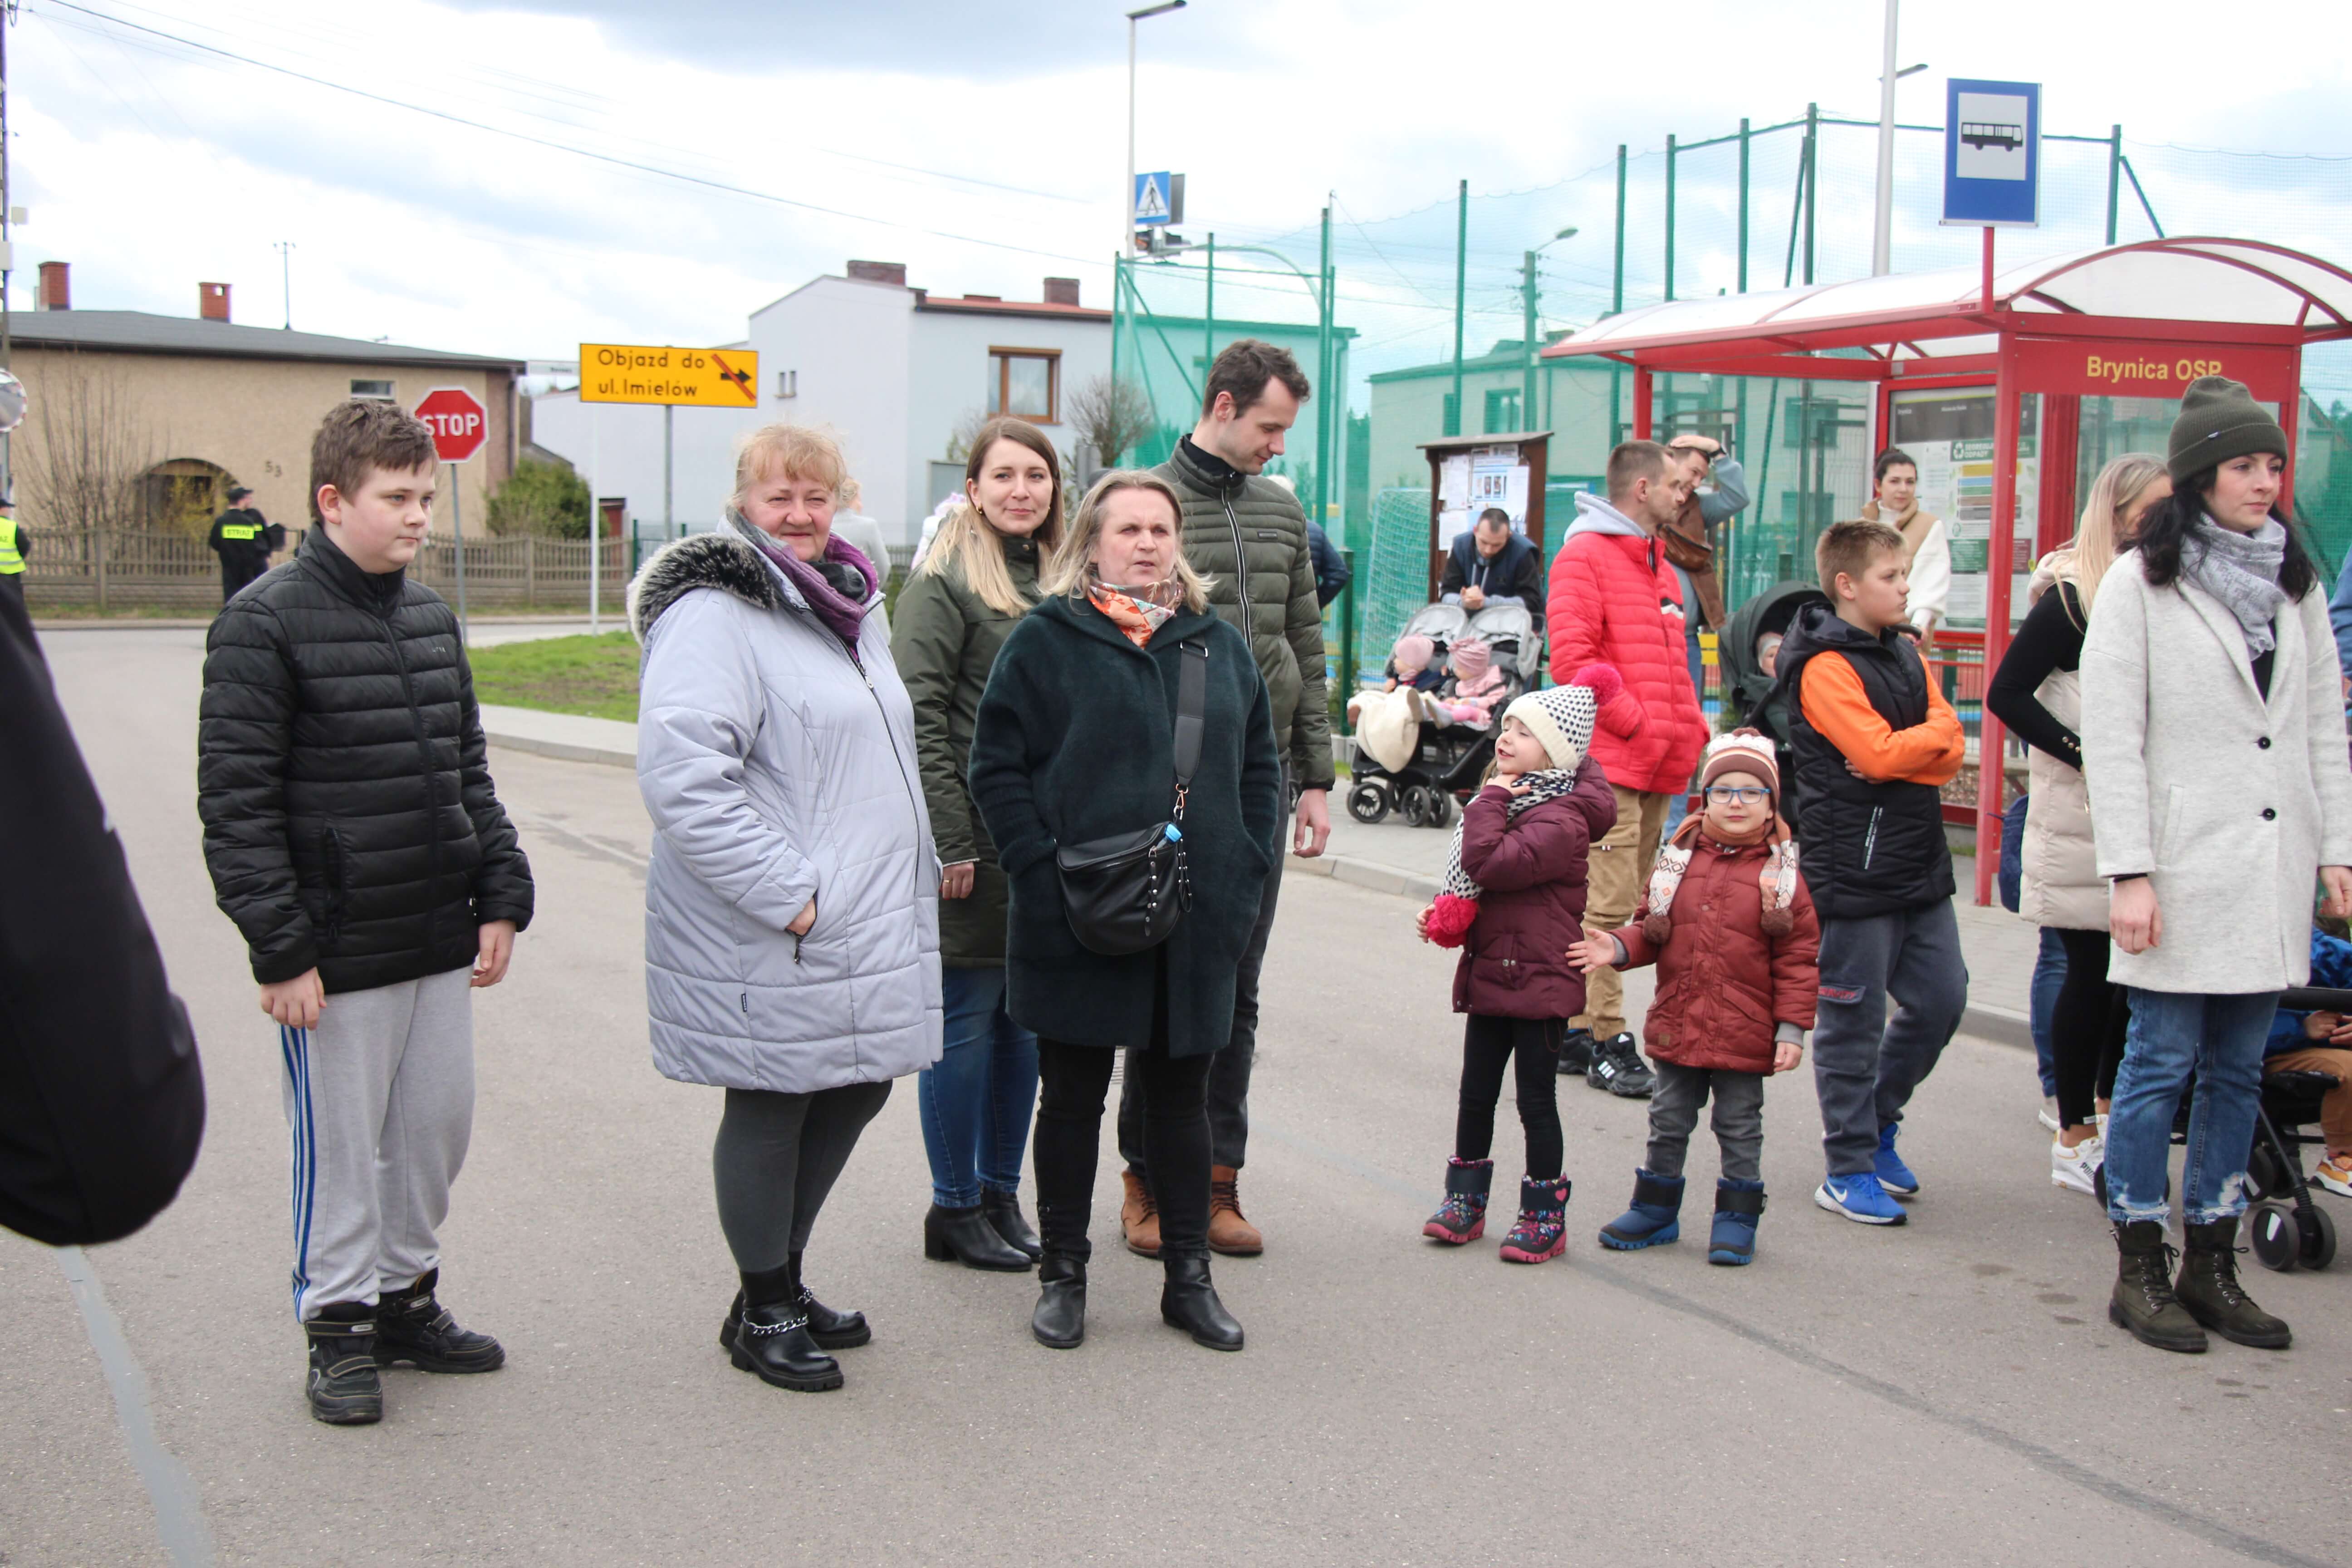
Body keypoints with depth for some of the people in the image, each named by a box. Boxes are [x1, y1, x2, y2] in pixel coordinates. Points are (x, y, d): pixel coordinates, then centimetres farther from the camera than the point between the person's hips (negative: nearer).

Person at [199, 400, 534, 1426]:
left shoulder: (431, 616, 10)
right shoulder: (265, 625, -11)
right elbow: (236, 802, -13)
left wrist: (501, 895, 10)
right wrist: (280, 949, -16)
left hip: (441, 940, 6)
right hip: (338, 952, -6)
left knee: (438, 1127, 14)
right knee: (340, 1144, 5)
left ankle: (406, 1294, 31)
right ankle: (340, 1323, 22)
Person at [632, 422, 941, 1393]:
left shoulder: (851, 607, 16)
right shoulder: (711, 618, -14)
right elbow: (680, 774, -25)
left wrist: (916, 872, 19)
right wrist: (785, 894, -24)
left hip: (866, 928, 9)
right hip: (770, 941, -9)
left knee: (854, 1093, 16)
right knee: (771, 1112, 3)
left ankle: (783, 1283, 34)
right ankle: (763, 1314, 21)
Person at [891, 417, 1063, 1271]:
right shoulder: (944, 581, -8)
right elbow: (918, 719, -13)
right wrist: (949, 842, -16)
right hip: (975, 843, -7)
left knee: (1027, 1020, 12)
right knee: (966, 1022, 2)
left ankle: (1001, 1192, 25)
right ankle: (955, 1207, 13)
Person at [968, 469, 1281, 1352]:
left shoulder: (1220, 646, 11)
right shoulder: (1045, 641, -3)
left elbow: (1259, 767, 15)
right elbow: (996, 767, -6)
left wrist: (1248, 876, 4)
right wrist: (1043, 877, -15)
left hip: (1197, 925, 4)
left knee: (1180, 1097, 13)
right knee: (1073, 1098, 9)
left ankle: (1188, 1278, 24)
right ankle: (1063, 1274, 22)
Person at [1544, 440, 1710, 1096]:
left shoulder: (1655, 563, 21)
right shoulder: (1585, 557, -7)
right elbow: (1572, 659, -17)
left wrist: (1689, 728, 13)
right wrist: (1636, 722, -16)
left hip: (1659, 767, 9)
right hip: (1611, 763, -9)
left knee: (1622, 904, 11)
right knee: (1610, 904, -8)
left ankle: (1579, 1030, 19)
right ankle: (1605, 1041, -2)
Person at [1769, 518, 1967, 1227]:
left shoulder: (1905, 654, 14)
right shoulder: (1826, 667, -11)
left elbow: (1952, 750, 6)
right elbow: (1879, 752, -22)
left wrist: (1906, 754, -13)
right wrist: (1934, 732, -5)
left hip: (1920, 861, 8)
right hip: (1854, 869, -8)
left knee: (1941, 1000, 11)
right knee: (1853, 1021, 0)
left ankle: (1875, 1123, 30)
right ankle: (1849, 1169, 10)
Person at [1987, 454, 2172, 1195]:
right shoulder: (2072, 597, -9)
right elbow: (2007, 694, -12)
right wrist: (2090, 759, -17)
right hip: (2080, 820, -6)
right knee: (2092, 973, -1)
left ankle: (2107, 1115, 25)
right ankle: (2074, 1138, 11)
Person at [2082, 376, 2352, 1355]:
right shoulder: (2139, 583, -3)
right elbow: (2111, 738, -7)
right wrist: (2129, 871, -13)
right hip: (2184, 866, -5)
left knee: (2239, 1071, 9)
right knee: (2163, 1064, -1)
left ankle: (2211, 1265, 17)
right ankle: (2140, 1270, 9)